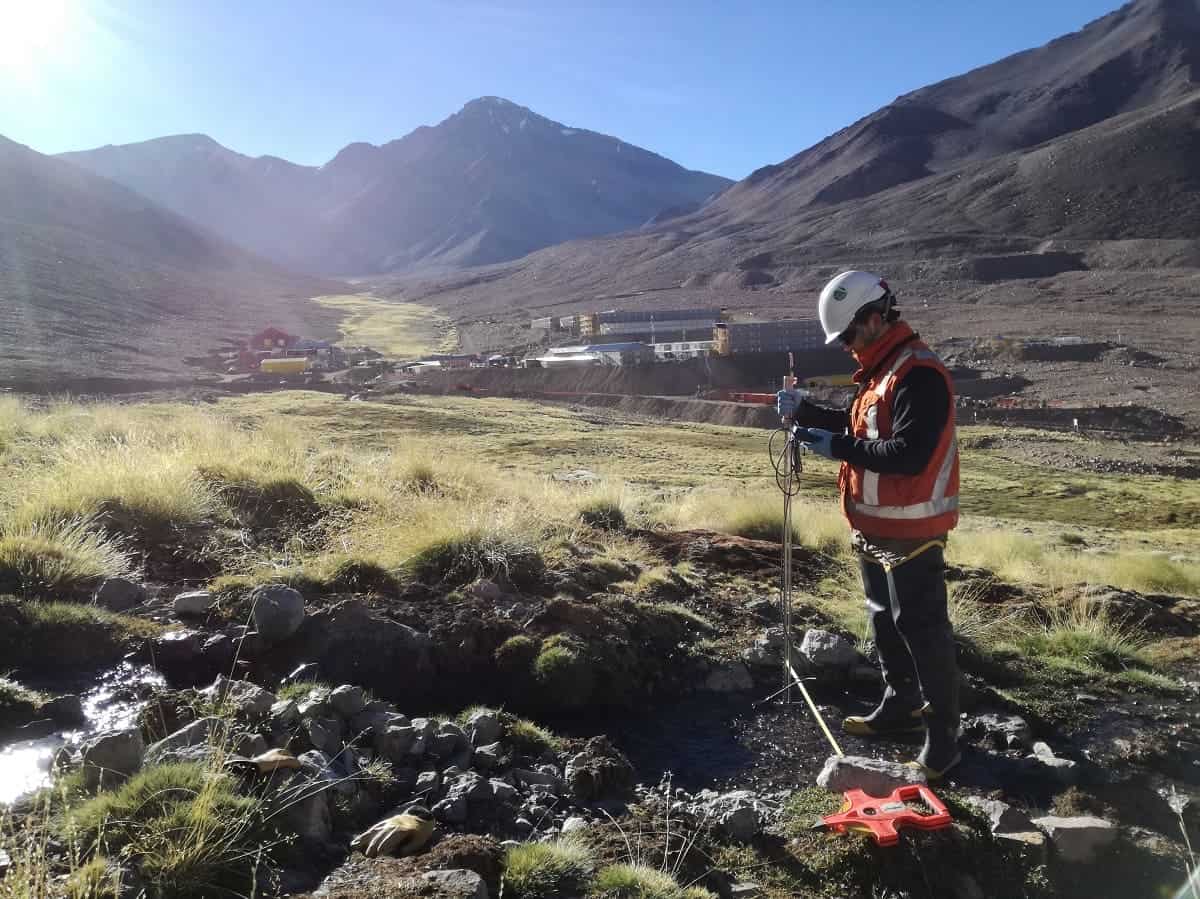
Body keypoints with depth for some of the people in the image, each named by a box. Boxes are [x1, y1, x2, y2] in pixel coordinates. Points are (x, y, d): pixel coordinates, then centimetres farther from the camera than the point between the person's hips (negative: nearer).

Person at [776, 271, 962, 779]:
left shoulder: (920, 375, -21)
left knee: (923, 631, -1)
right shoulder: (881, 371, 12)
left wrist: (836, 447, -24)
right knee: (886, 623, 21)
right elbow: (860, 430, 21)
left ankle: (942, 738, 12)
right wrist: (804, 411, 10)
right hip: (877, 527, 10)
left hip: (911, 531, -10)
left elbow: (910, 454, -29)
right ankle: (901, 708, 37)